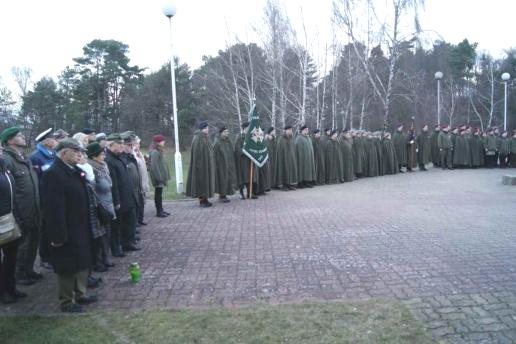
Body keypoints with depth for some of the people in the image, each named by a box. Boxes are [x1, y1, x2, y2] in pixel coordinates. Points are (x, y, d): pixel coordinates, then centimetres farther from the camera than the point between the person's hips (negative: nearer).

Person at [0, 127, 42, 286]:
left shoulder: (25, 159, 12)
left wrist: (38, 210, 15)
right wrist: (15, 215, -20)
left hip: (34, 213, 8)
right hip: (22, 214, -8)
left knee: (33, 243, 18)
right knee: (22, 245, 7)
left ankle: (29, 270, 35)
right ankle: (20, 275, 24)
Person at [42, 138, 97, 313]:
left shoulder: (75, 170, 8)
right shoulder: (53, 173, -20)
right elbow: (53, 207, -24)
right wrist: (58, 234, -24)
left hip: (80, 228, 9)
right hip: (67, 231, -9)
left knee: (82, 262, 19)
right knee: (68, 266, 5)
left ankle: (80, 294, 35)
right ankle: (67, 302, 22)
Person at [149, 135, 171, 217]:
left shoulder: (159, 152, 12)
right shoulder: (155, 152, -19)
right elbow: (154, 166, -23)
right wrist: (159, 178, -23)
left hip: (161, 177, 10)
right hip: (158, 177, -10)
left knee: (159, 194, 15)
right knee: (158, 194, -1)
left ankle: (161, 210, 23)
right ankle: (159, 211, 6)